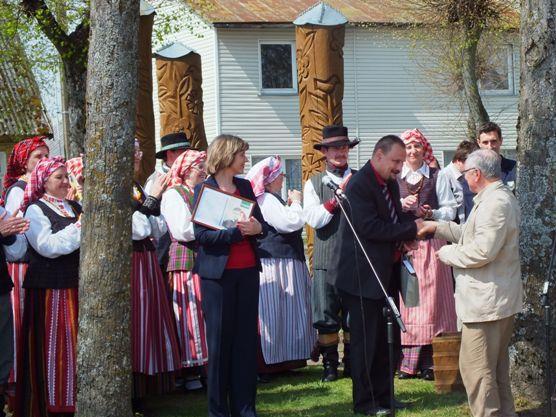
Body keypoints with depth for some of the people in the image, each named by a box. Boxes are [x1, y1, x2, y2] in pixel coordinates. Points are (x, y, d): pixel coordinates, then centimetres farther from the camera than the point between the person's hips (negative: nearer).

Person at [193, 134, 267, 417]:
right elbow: (202, 235, -12)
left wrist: (257, 228, -13)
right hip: (218, 273, -5)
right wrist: (237, 231, -21)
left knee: (246, 339, 4)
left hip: (247, 271, 5)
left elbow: (262, 226, 10)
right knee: (220, 340, 1)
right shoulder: (204, 190, -5)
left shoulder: (245, 187, 11)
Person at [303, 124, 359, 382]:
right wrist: (336, 197, -12)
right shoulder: (314, 183, 7)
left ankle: (352, 363, 17)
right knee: (326, 314, 1)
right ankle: (329, 365, 10)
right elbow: (313, 218, -5)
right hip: (326, 258, 0)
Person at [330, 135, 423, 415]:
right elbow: (370, 227, -24)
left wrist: (406, 238, 0)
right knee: (365, 340, -1)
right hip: (363, 274, -9)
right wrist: (411, 229, -19)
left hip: (386, 273, 9)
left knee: (387, 338, 13)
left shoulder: (391, 184, 12)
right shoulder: (359, 186, -17)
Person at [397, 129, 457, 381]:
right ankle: (409, 359, 3)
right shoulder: (393, 179, 10)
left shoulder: (437, 177, 7)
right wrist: (401, 205, -10)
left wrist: (430, 214, -11)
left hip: (430, 243, -1)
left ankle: (428, 363, -2)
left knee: (430, 299, -5)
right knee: (406, 298, -1)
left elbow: (450, 210, 6)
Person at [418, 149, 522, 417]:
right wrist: (438, 228, 18)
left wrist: (448, 253, -11)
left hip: (486, 302, -11)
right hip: (501, 299, 11)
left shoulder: (494, 203, -21)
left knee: (476, 369, -7)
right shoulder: (501, 198, 15)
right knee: (496, 369, 19)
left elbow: (482, 251, -26)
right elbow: (474, 234, 22)